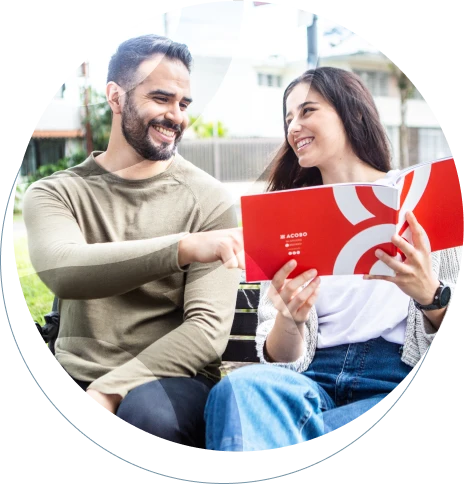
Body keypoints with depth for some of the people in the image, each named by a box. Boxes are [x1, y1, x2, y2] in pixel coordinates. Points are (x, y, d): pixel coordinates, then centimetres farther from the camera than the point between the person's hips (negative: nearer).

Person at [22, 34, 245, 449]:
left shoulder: (211, 201, 0)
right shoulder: (54, 194, 4)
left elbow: (209, 329, -9)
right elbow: (62, 271, -19)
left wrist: (109, 390, -21)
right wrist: (184, 247, -33)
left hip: (171, 379, -1)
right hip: (73, 376, 1)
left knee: (150, 412, -34)